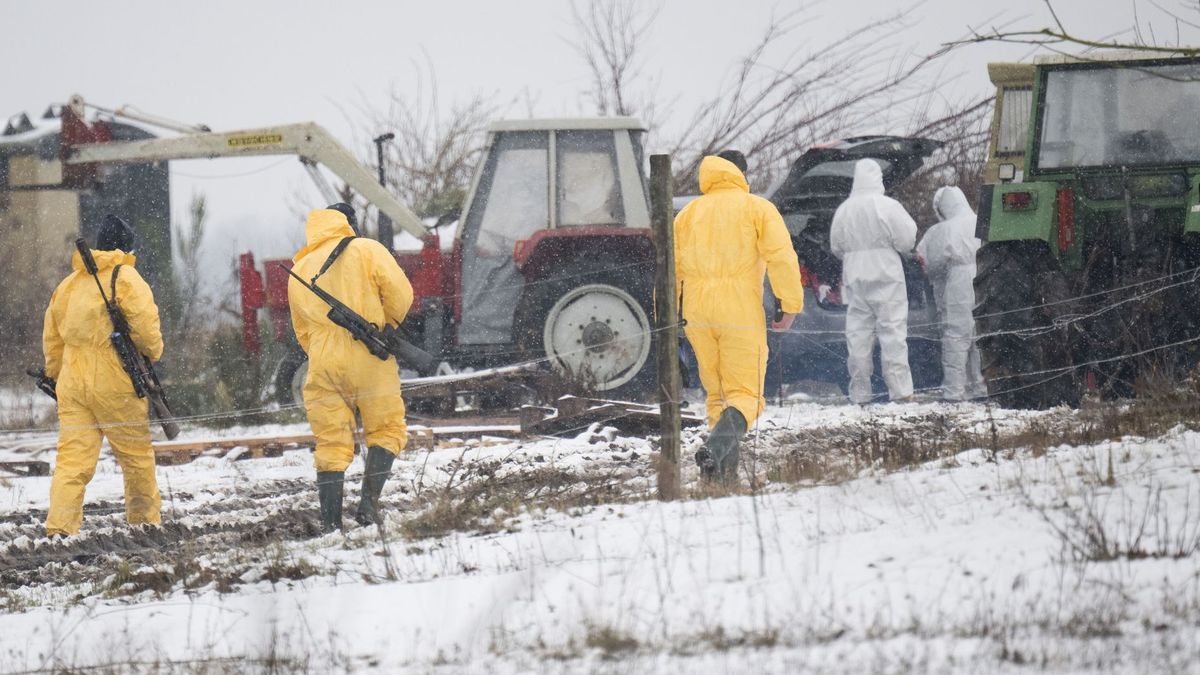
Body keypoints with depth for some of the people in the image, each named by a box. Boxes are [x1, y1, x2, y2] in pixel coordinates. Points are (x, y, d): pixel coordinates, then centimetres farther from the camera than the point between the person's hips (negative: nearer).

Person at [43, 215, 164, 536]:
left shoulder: (69, 284, 14)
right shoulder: (126, 279, -6)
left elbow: (51, 337, 18)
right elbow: (145, 327, -13)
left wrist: (56, 374, 27)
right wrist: (153, 352, 7)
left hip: (72, 385, 5)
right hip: (115, 383, -5)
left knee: (72, 458, -1)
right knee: (136, 454, 11)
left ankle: (59, 527, -14)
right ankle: (145, 519, 20)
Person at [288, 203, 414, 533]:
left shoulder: (299, 271, 18)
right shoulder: (366, 250, 3)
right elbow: (400, 292, -7)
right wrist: (386, 326, 9)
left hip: (323, 365, 4)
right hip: (368, 358, -4)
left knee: (331, 444, 6)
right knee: (386, 430, 9)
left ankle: (330, 524, 0)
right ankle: (369, 501, -9)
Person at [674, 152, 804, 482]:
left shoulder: (688, 213, 16)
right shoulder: (757, 208, 3)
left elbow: (670, 267, 14)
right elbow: (781, 256, -10)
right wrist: (791, 305, -8)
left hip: (697, 315, 4)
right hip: (741, 314, -4)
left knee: (718, 393, 16)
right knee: (745, 395, -3)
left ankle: (726, 469, 4)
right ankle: (716, 447, -30)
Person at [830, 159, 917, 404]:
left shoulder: (843, 210, 3)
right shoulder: (888, 207, -10)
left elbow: (836, 246, 10)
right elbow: (907, 240, -8)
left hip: (854, 278, 3)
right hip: (886, 274, -3)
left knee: (858, 332, 6)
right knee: (892, 330, -3)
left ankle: (859, 393, 5)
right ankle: (900, 389, -8)